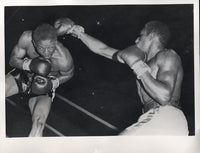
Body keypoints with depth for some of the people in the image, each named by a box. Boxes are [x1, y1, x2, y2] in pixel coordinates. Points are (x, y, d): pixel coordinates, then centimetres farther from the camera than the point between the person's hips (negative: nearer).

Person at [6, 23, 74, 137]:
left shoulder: (64, 60, -34)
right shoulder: (26, 38, -29)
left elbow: (68, 74, -8)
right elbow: (13, 59, -12)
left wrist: (54, 83, -26)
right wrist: (29, 64, -33)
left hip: (44, 86, -3)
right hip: (23, 74, 4)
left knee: (39, 123, -25)